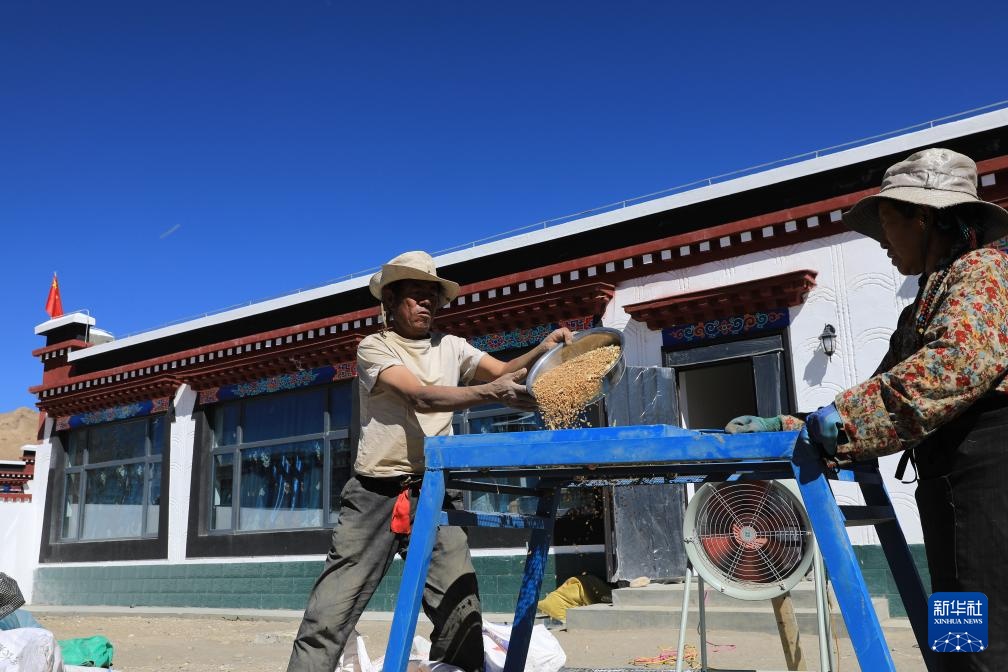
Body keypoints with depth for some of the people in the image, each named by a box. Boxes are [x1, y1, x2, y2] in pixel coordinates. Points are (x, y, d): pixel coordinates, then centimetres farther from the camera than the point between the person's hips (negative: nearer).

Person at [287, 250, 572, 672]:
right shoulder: (374, 348, -1)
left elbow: (505, 371, -1)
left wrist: (542, 351, -22)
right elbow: (421, 397, -17)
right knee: (329, 614, 0)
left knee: (462, 614, -4)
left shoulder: (451, 348, 13)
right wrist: (491, 393, -31)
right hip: (375, 495, -3)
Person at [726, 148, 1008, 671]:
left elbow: (959, 359, -23)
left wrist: (837, 423, -25)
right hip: (953, 485, 10)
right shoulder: (922, 311, 27)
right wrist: (787, 428, 13)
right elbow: (879, 406, 23)